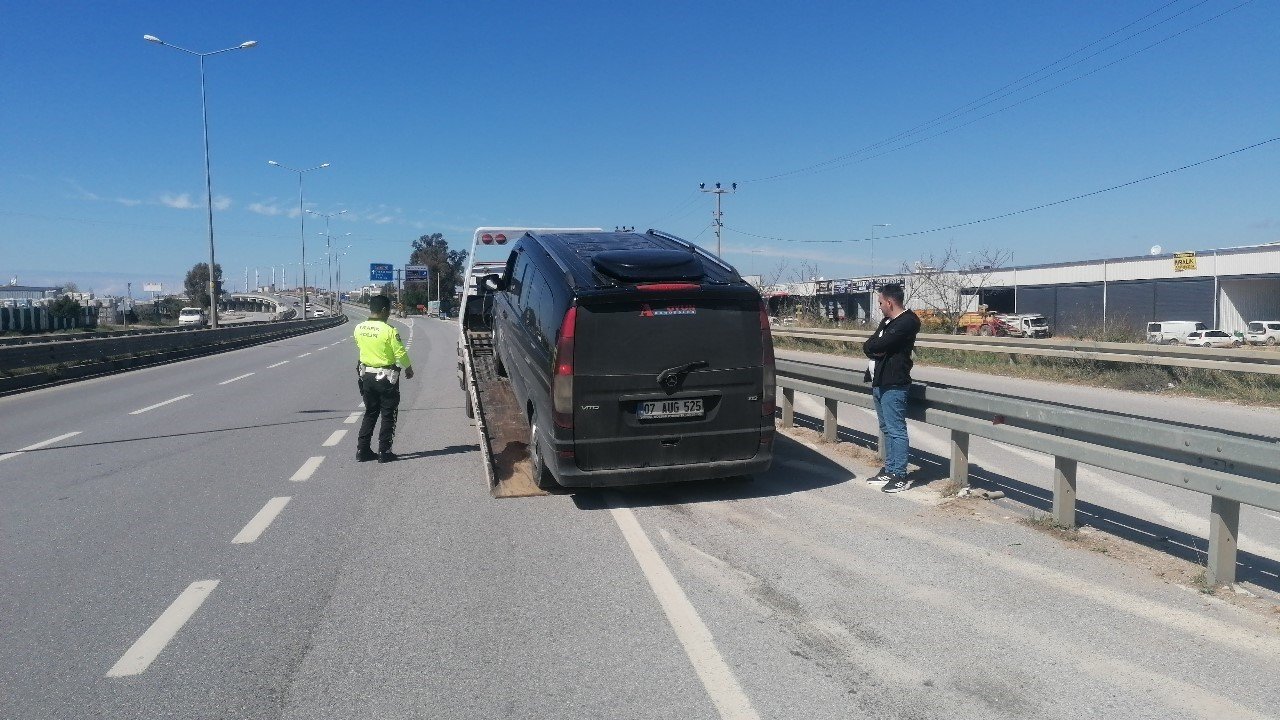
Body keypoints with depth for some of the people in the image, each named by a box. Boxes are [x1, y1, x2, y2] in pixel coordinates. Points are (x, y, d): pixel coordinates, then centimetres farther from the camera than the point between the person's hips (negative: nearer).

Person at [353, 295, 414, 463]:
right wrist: (409, 368, 3)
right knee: (388, 416, 6)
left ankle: (362, 450, 16)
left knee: (370, 413, 17)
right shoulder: (389, 330, -18)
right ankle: (384, 452, 6)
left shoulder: (359, 328, -1)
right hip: (386, 378, -6)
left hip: (366, 376, 6)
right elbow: (401, 353, -15)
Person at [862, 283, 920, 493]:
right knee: (886, 429, 15)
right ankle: (889, 470, 24)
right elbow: (868, 346, 11)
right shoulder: (887, 322, 18)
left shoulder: (907, 322, -13)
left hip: (893, 385, -10)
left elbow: (879, 345, -21)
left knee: (896, 430, -7)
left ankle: (900, 476, -3)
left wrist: (874, 346, 0)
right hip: (879, 383, 10)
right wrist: (876, 349, -9)